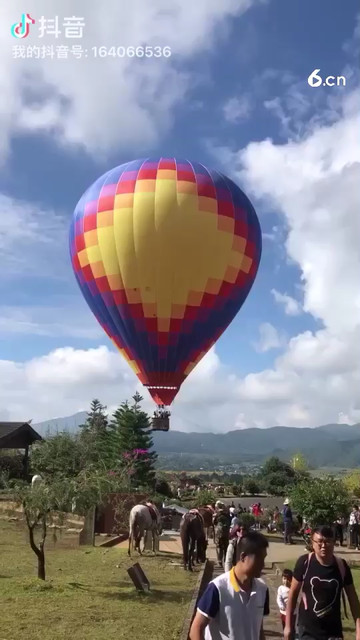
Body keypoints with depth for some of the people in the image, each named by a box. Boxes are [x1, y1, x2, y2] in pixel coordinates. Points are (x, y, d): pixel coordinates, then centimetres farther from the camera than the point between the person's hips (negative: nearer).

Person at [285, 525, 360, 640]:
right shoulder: (304, 562, -13)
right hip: (308, 629, -2)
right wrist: (288, 625, 0)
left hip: (333, 630, 2)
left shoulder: (342, 566, -7)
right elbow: (293, 593, -3)